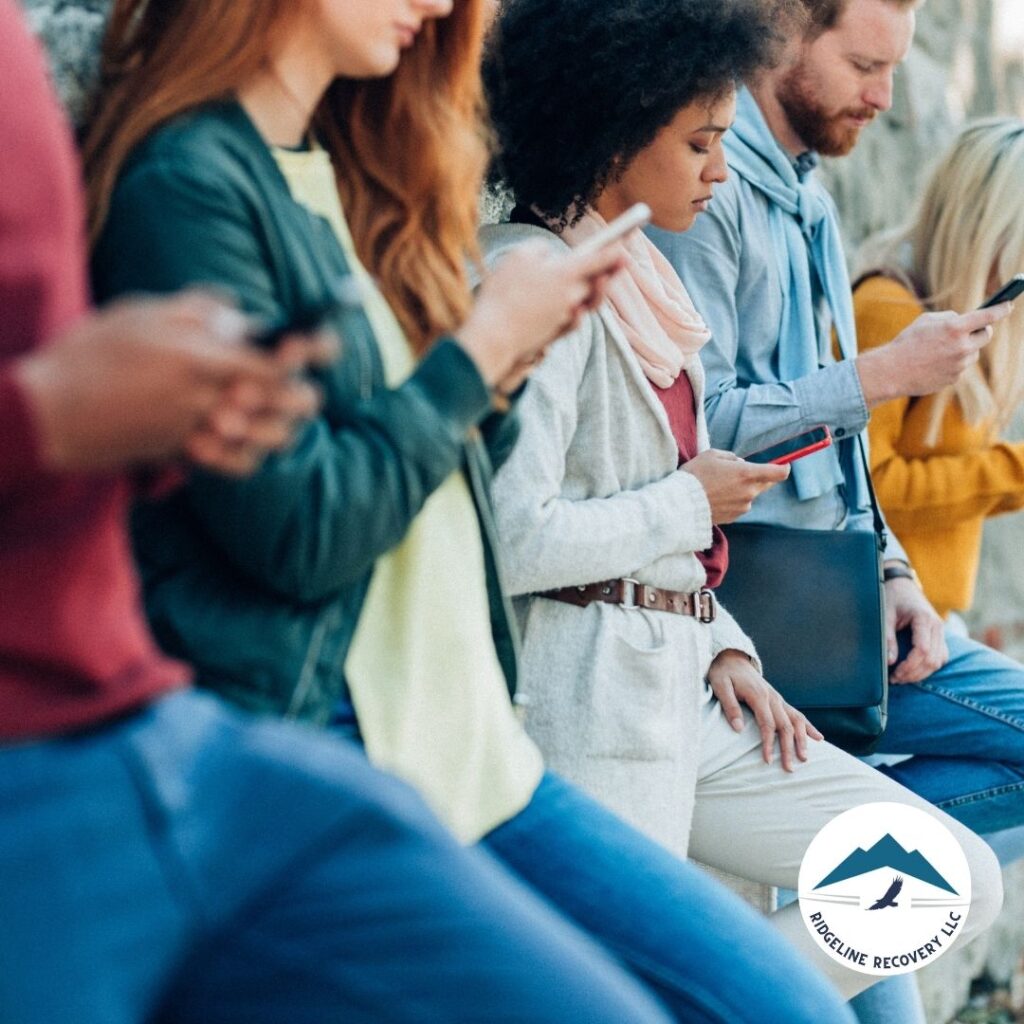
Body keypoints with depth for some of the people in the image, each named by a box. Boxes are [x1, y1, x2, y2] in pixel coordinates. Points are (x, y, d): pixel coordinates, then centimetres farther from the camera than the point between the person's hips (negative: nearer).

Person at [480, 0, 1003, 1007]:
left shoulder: (637, 275, 16)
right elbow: (513, 539, -22)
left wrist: (723, 647, 6)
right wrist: (691, 502, -8)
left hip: (688, 691, 9)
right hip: (593, 703, -9)